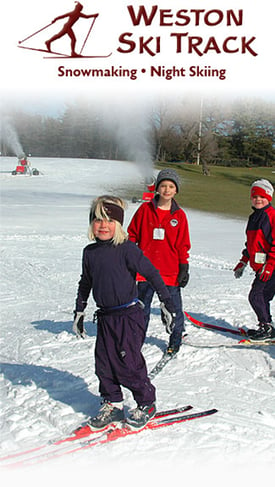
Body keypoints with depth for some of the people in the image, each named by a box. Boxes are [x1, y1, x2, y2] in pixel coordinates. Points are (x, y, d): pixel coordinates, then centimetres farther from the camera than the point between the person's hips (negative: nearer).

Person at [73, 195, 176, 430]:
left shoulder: (126, 249, -12)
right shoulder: (90, 252, 7)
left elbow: (152, 274, -10)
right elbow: (85, 283, 20)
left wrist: (167, 303, -12)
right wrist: (79, 311, 23)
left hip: (129, 315, -6)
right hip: (105, 316, 6)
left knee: (128, 362, -3)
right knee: (103, 362, 8)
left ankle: (146, 405, 17)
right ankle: (112, 405, 26)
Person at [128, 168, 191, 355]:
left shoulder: (179, 215, 3)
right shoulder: (145, 209, 1)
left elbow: (183, 244, 6)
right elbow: (132, 235, 7)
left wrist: (184, 268, 2)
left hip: (170, 271, 0)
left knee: (174, 308, 5)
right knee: (142, 307, 11)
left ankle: (175, 340, 26)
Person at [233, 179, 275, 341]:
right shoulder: (254, 217, 16)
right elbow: (250, 243, 25)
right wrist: (243, 262, 24)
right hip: (260, 266, 8)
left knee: (255, 296, -9)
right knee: (262, 296, 11)